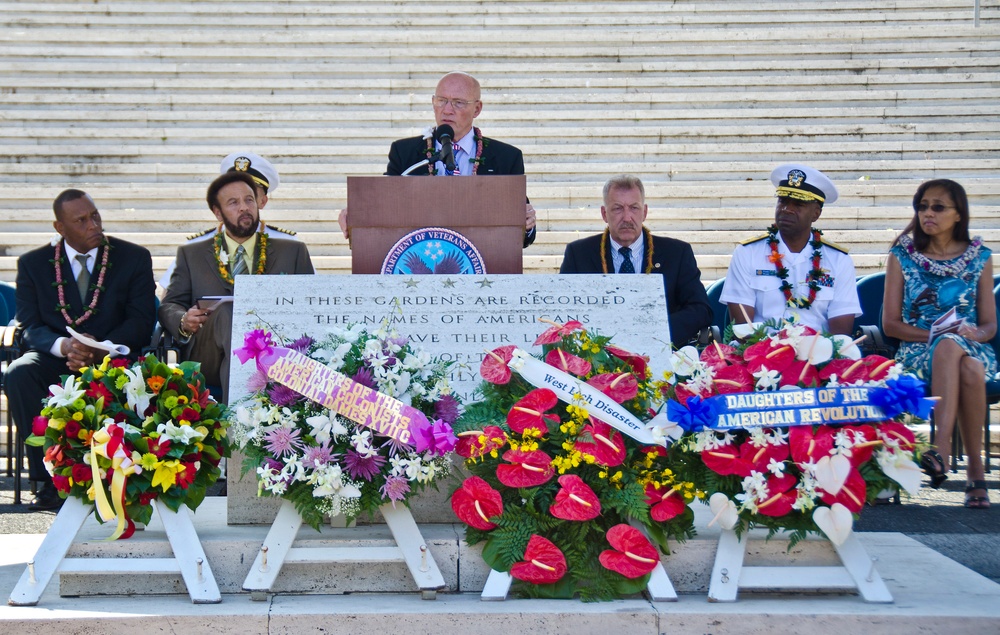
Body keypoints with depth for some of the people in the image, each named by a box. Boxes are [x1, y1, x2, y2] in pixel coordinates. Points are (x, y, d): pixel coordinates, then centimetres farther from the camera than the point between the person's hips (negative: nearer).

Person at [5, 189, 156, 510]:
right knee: (19, 373, -31)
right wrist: (64, 346, -23)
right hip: (55, 360, 2)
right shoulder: (33, 263, 7)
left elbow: (141, 321, -2)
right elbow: (30, 327, 1)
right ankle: (50, 480, -27)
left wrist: (99, 351, -21)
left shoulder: (134, 258, 4)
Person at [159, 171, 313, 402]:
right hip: (208, 362, 0)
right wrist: (184, 321, -7)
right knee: (227, 310, -35)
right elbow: (168, 307, 18)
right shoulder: (191, 255, 24)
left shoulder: (293, 252, 23)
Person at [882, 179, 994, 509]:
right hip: (917, 350, -1)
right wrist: (936, 334, -13)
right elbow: (890, 323, 2)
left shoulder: (979, 256, 11)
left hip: (971, 348, 1)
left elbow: (989, 324, 10)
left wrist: (975, 333, -14)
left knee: (971, 369, -37)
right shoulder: (903, 255, 8)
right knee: (949, 346, -38)